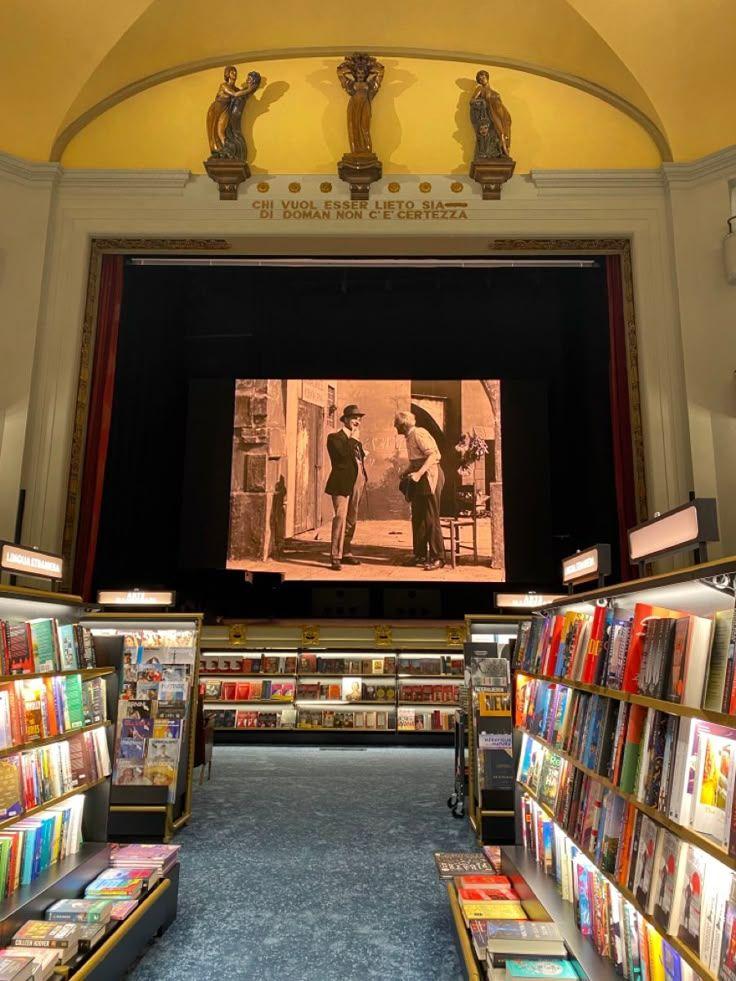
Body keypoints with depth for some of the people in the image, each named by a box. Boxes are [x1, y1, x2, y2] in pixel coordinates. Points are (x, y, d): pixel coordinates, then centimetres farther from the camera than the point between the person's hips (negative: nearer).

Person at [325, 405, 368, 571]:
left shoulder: (355, 440, 21)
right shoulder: (334, 437, -2)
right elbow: (343, 454, -19)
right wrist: (353, 439, -10)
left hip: (357, 484, 8)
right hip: (342, 484, -8)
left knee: (351, 520, 12)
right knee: (340, 517, -16)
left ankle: (346, 553, 21)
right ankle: (335, 557, -14)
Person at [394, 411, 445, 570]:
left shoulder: (418, 434, -13)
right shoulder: (409, 437, 15)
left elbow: (433, 455, -23)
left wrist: (419, 473, -28)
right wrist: (406, 473, 13)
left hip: (429, 476, -10)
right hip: (419, 479, 10)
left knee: (431, 518, -7)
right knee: (417, 518, 12)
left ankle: (437, 558, -1)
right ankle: (421, 554, 20)